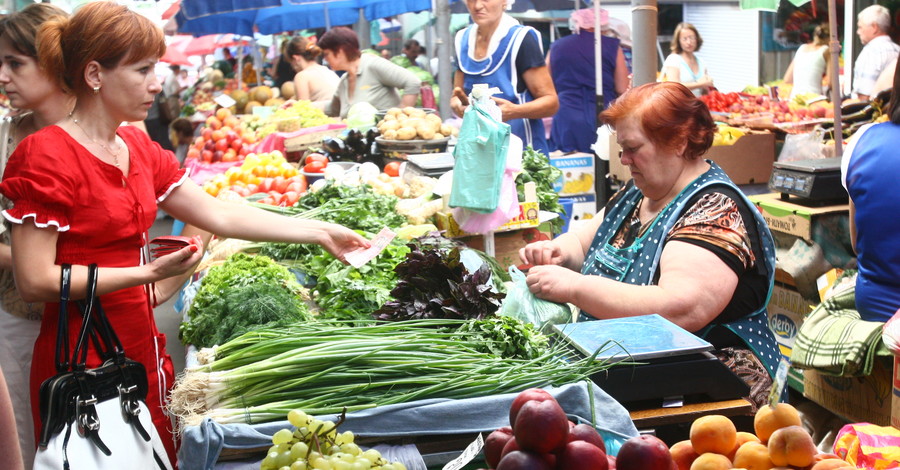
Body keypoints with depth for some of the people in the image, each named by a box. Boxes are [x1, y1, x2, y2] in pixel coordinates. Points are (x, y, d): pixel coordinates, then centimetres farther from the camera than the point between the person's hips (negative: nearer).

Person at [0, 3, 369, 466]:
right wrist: (149, 273, -20)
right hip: (82, 361, -7)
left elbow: (220, 215, 9)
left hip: (142, 349, 7)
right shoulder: (48, 156, -15)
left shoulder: (139, 149, 9)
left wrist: (321, 232, 6)